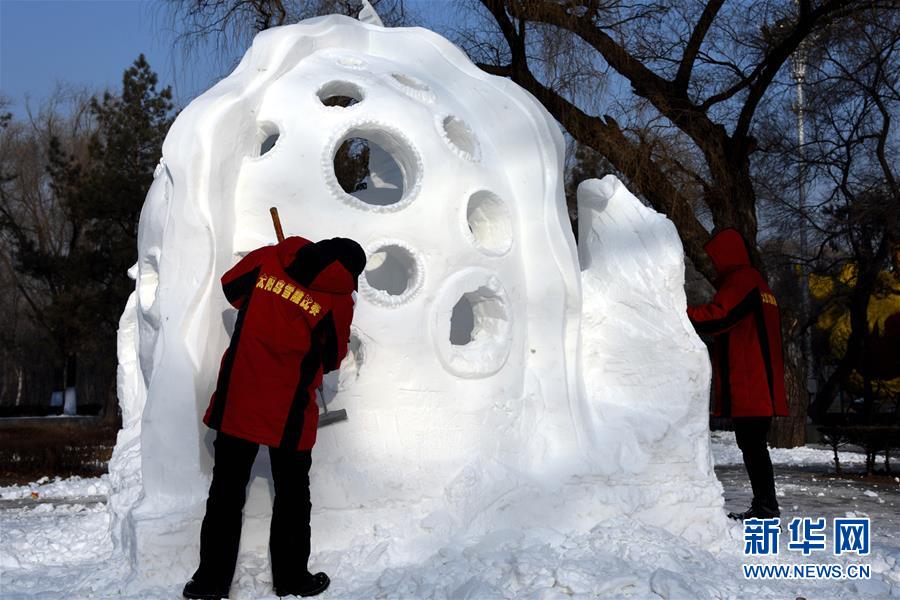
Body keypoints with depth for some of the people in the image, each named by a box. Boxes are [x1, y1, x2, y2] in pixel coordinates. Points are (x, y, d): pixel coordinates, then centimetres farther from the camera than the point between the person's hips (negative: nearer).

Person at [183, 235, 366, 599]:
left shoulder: (268, 259, -2)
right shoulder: (339, 299, -10)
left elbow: (231, 286, 15)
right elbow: (332, 360, 1)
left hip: (237, 400, 3)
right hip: (288, 411, -3)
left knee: (227, 490, 13)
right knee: (292, 494, 15)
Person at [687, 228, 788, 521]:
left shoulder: (740, 280, -8)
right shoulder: (756, 281, 25)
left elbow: (717, 316, -21)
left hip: (747, 385, -10)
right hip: (761, 387, 10)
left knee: (752, 444, -9)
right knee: (752, 444, 11)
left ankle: (766, 506, -8)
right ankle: (764, 505, 14)